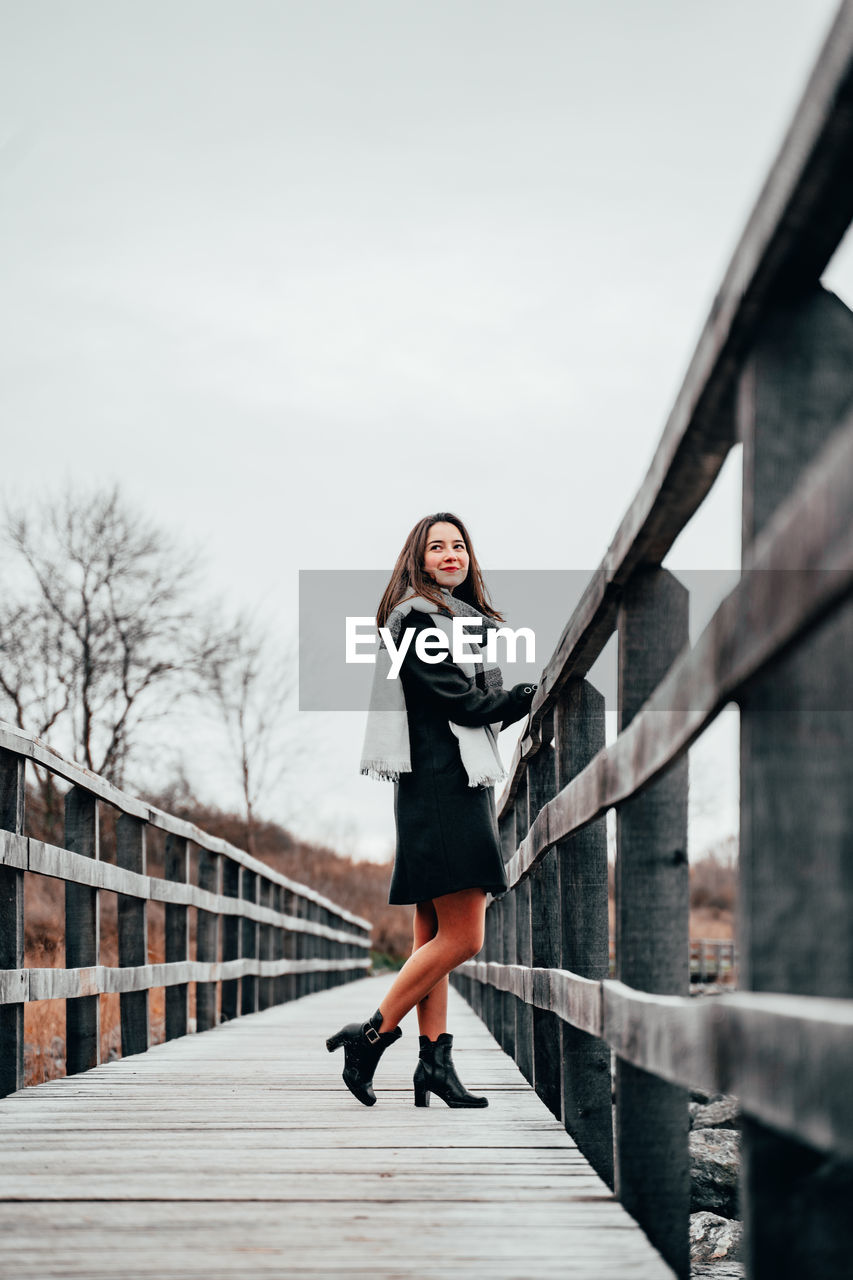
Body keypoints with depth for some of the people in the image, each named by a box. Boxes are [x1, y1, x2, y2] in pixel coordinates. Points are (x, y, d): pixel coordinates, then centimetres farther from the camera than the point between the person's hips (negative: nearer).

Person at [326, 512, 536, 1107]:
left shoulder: (472, 622, 22)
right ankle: (371, 1035, -5)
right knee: (461, 938, -12)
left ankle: (435, 1063, 5)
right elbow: (460, 700, -12)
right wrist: (534, 695, -5)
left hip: (469, 785, 9)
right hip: (439, 786, -9)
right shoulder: (415, 618, -6)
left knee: (434, 937, 6)